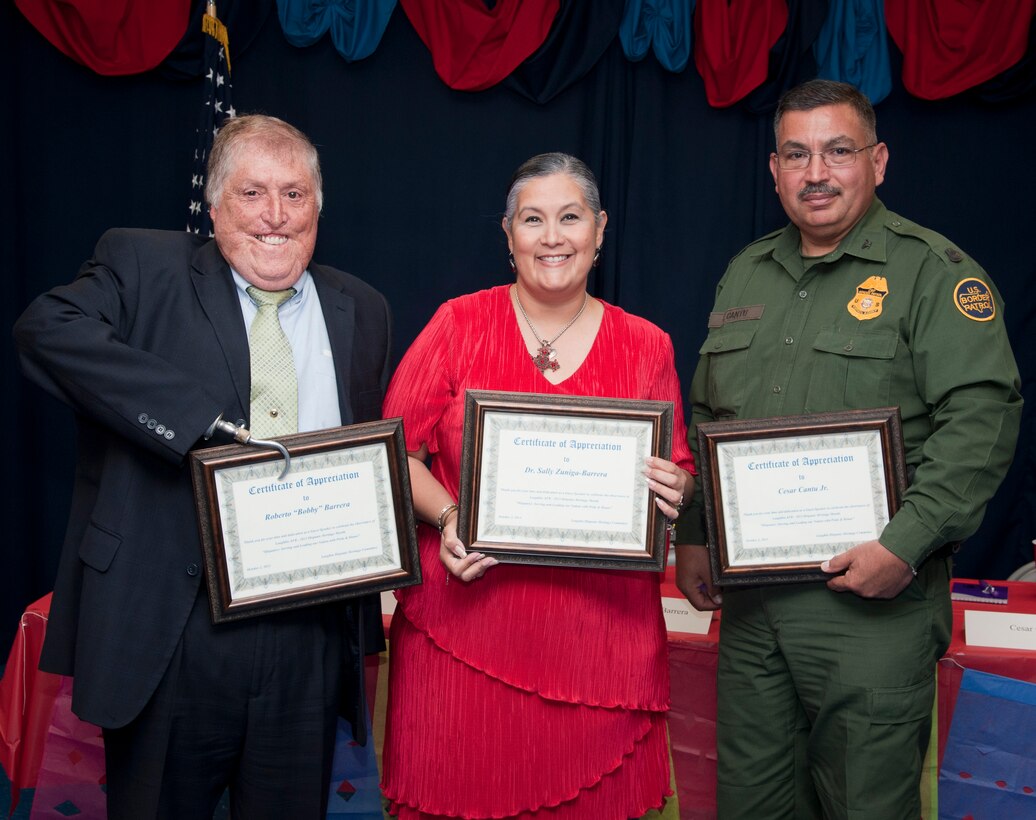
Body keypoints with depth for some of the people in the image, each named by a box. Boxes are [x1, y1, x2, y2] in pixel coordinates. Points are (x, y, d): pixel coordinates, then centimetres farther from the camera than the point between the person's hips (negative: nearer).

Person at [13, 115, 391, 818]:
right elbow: (47, 328, -20)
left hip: (312, 642, 3)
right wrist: (202, 422, -26)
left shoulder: (362, 311, 11)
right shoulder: (144, 268, -1)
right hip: (168, 634, -3)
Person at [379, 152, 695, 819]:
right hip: (466, 621, -1)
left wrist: (676, 488, -8)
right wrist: (446, 516, -13)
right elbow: (396, 451, 3)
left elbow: (681, 472, 14)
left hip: (602, 632, 1)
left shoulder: (647, 347, 7)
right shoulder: (460, 325, 3)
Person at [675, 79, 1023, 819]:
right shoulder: (745, 274, 13)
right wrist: (692, 537, 13)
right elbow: (704, 419, 18)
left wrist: (906, 545, -22)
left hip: (873, 599, -5)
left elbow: (982, 418, -15)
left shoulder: (932, 271, -6)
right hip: (749, 597, 6)